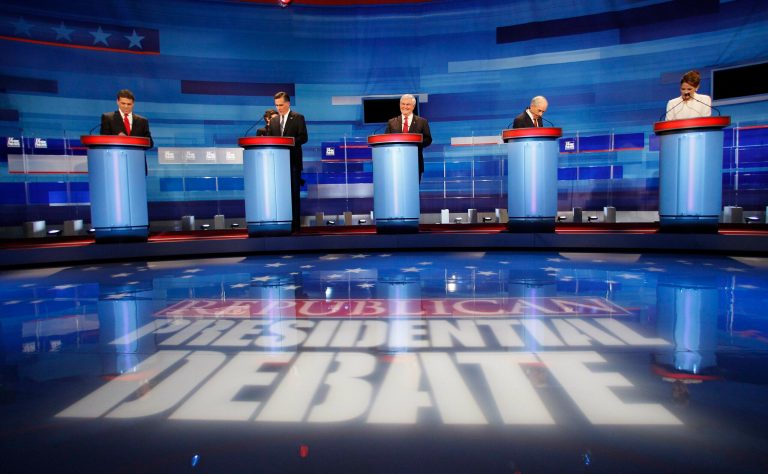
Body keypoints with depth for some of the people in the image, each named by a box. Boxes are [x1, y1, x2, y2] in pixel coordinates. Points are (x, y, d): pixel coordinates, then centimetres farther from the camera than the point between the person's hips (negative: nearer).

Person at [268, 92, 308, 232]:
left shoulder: (298, 118, 2)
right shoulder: (273, 120, 14)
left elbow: (304, 137, -6)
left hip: (293, 161, -4)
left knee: (294, 193, -1)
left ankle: (295, 224, 4)